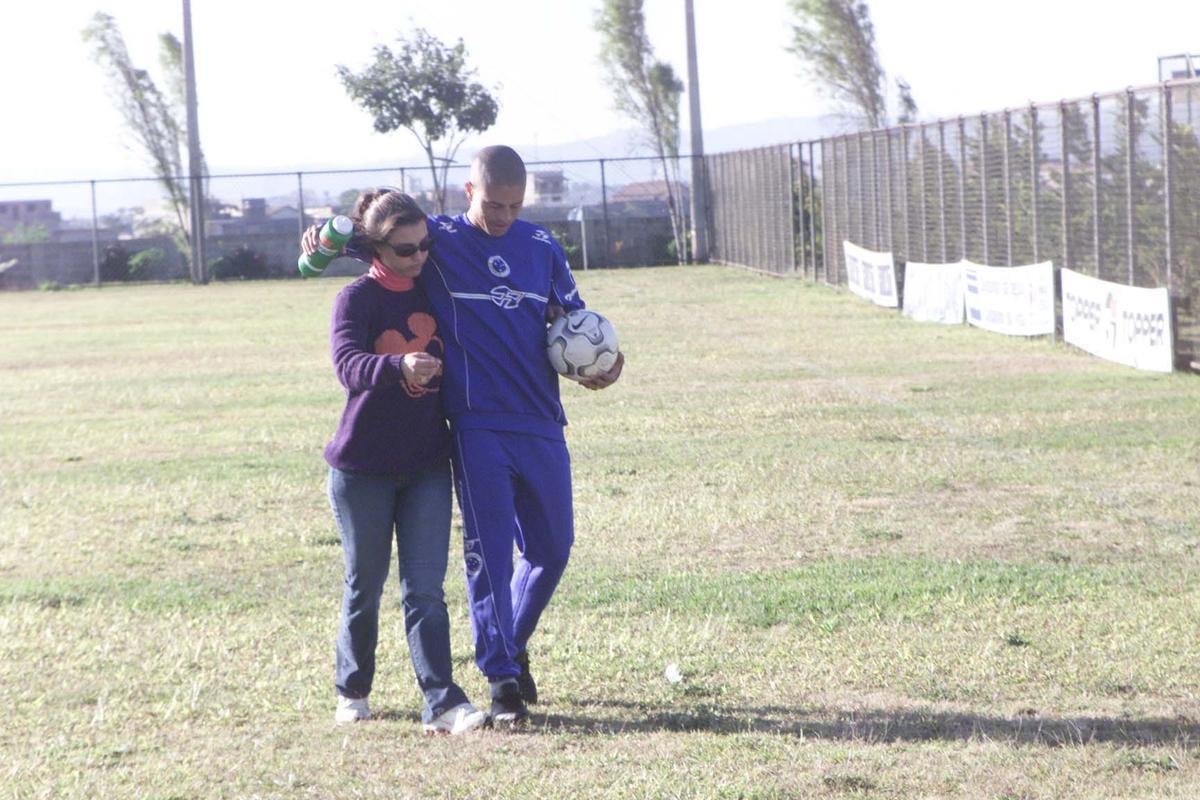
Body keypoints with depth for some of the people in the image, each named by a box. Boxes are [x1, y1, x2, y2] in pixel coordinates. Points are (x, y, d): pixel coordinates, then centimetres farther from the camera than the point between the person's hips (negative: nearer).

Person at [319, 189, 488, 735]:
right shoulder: (357, 298, -11)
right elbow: (348, 364, -29)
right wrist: (399, 366, -48)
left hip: (427, 465, 3)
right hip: (363, 468, -3)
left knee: (425, 587, -4)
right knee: (365, 586, 10)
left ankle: (442, 704, -10)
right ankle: (352, 690, 29)